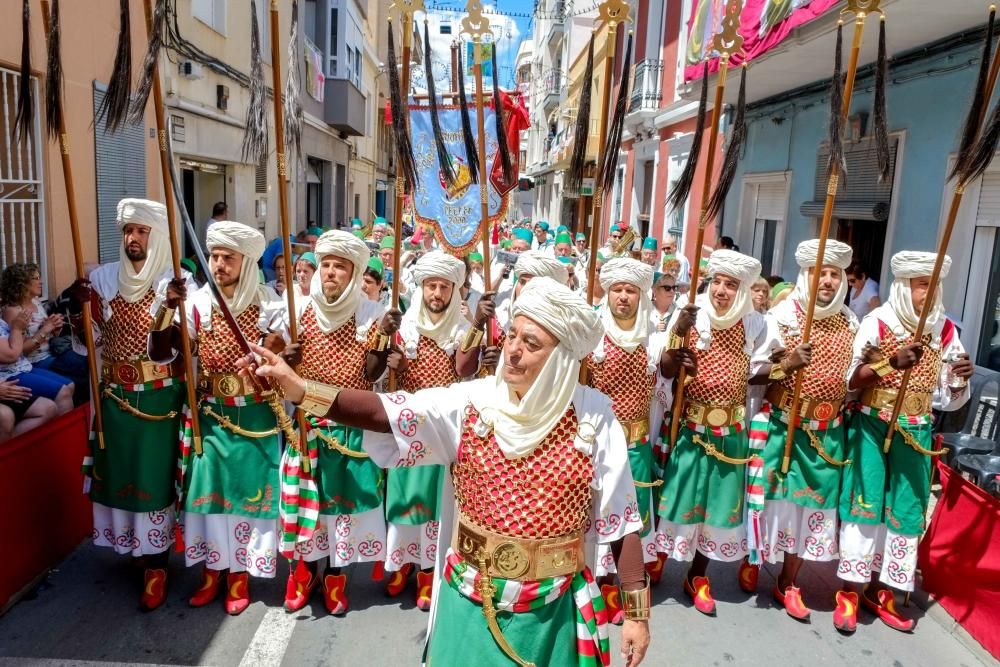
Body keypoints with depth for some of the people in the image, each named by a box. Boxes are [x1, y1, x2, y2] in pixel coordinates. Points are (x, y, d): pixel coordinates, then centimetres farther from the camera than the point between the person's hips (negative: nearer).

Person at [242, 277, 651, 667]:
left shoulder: (592, 416, -11)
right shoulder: (473, 401, -9)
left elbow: (619, 517, -7)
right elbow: (388, 412, -20)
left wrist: (636, 611, -4)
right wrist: (300, 390, -32)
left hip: (551, 612, -1)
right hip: (472, 606, 1)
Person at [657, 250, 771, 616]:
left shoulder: (754, 323, -2)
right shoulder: (689, 315, -9)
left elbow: (757, 373, 1)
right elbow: (667, 371, -11)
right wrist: (679, 333, -27)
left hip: (730, 429, 3)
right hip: (689, 425, -2)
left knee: (718, 499, 11)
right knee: (681, 495, 3)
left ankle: (697, 577, 29)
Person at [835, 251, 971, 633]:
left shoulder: (945, 331, 4)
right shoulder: (877, 322, -8)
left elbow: (949, 401, 8)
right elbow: (848, 381, -12)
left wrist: (961, 380, -13)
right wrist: (891, 362, -26)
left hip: (915, 434, 4)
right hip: (872, 428, -4)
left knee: (906, 510, 8)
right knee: (865, 504, -3)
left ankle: (879, 590, 23)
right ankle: (850, 592, 9)